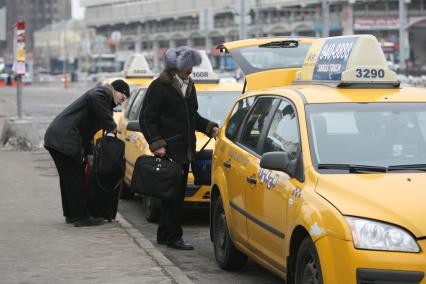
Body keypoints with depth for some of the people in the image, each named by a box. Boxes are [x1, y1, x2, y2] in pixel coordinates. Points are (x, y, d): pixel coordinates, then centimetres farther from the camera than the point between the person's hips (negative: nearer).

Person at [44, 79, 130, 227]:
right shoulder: (104, 92, -4)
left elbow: (86, 128, 27)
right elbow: (94, 98, -31)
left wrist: (89, 151, 20)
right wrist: (110, 125, -22)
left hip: (56, 137, 10)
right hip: (65, 140, -10)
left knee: (69, 178, 17)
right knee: (76, 177, -6)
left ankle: (71, 214, 25)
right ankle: (81, 217, -2)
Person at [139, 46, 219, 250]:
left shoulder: (189, 86, 14)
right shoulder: (160, 87, -10)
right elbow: (147, 118, -10)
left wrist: (210, 128, 10)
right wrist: (157, 144, -17)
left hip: (184, 150, 8)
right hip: (168, 150, -8)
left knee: (178, 194, 10)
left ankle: (164, 235, 19)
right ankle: (173, 237, -1)